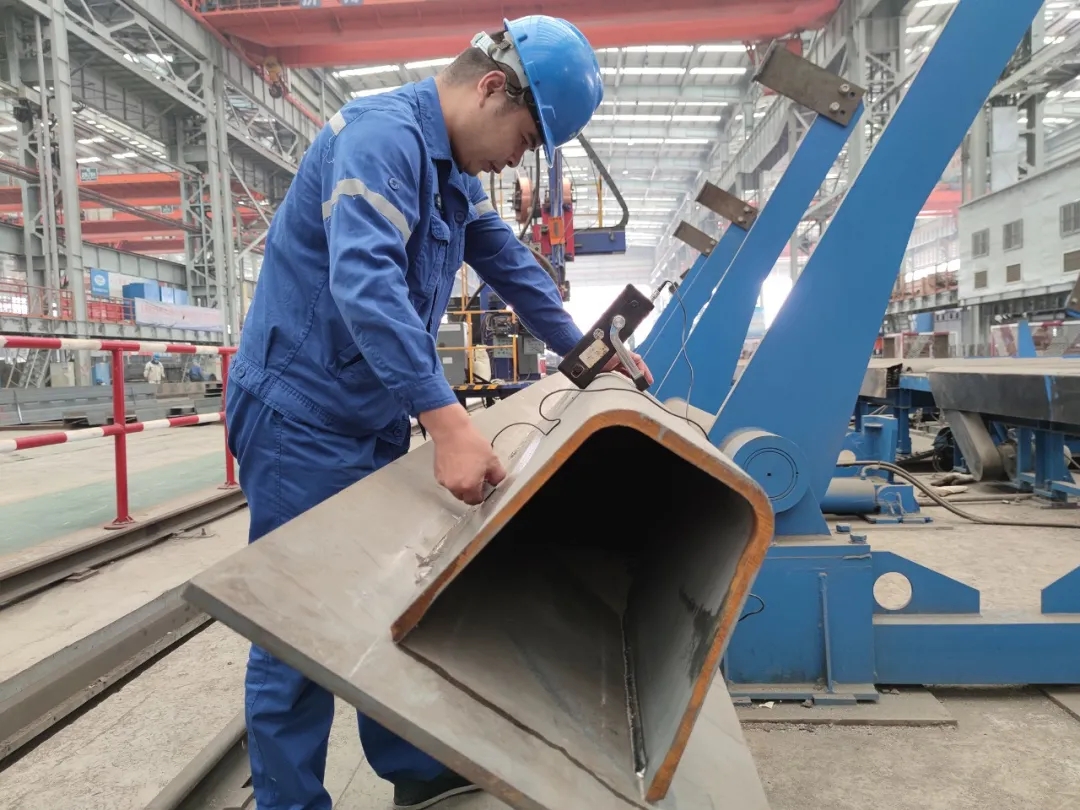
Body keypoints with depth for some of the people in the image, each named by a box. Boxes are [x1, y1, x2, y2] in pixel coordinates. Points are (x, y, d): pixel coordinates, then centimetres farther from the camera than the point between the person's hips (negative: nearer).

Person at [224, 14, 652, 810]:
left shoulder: (456, 170, 12)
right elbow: (364, 282, -33)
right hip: (305, 418, -9)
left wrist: (582, 349, 23)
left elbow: (510, 262, 21)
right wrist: (448, 420, -40)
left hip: (374, 419, 9)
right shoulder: (383, 133, -18)